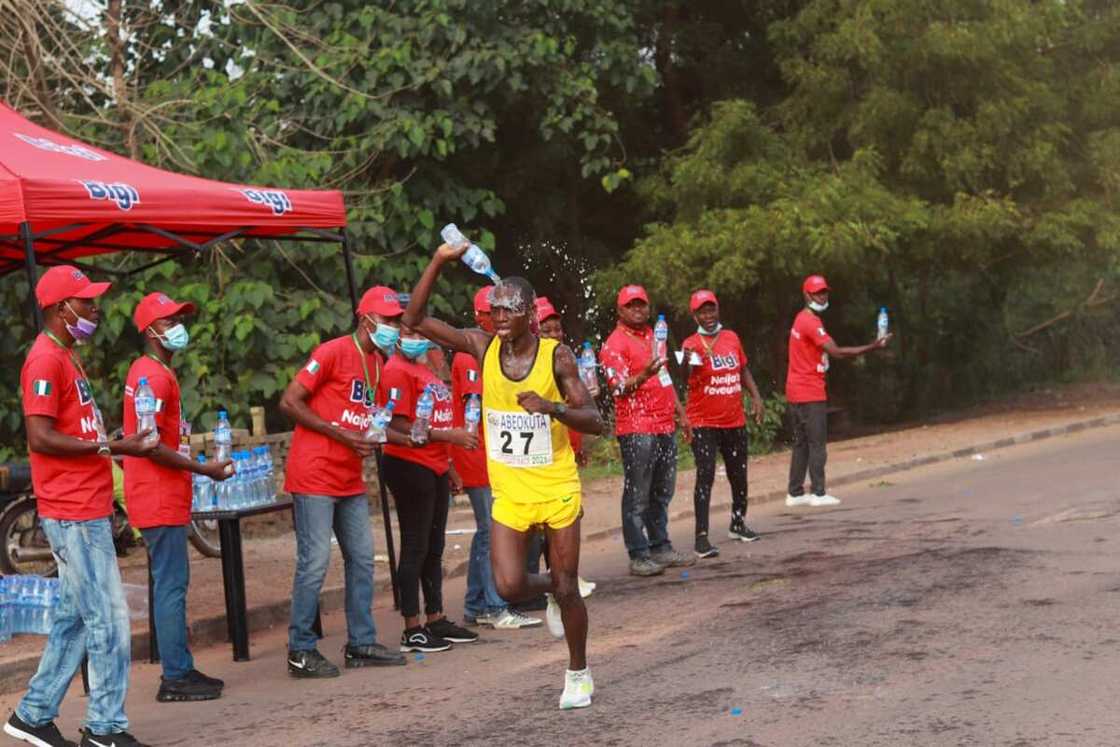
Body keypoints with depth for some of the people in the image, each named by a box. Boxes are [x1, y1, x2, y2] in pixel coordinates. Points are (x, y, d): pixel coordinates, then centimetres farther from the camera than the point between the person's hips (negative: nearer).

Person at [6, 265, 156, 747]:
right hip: (73, 514, -10)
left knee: (74, 618, 14)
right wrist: (108, 447, -19)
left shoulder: (66, 356, 17)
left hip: (87, 511, 10)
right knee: (109, 619, -6)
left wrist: (117, 443, 8)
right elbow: (39, 438, -20)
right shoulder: (46, 360, -14)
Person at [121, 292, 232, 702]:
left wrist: (198, 466, 17)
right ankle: (175, 678, -4)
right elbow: (149, 444, -22)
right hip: (159, 499, -11)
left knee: (173, 582, 14)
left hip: (166, 496, 11)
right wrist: (202, 468, -17)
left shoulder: (154, 372, 17)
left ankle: (181, 668, 21)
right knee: (171, 584, -7)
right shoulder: (154, 376, -16)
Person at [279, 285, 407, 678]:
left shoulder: (378, 362, 13)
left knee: (362, 558, 10)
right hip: (315, 476, -9)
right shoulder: (334, 352, -12)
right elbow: (290, 402, -14)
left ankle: (361, 644, 18)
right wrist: (341, 435, -16)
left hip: (350, 479, 9)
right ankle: (300, 651, 0)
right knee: (315, 561, -8)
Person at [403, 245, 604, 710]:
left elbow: (594, 422, -11)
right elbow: (415, 319, -6)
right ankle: (548, 589, 25)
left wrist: (552, 407, -30)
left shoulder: (556, 356, -11)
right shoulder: (482, 347, -4)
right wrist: (439, 262, -16)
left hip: (557, 489, -2)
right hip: (509, 492, 2)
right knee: (509, 585, -11)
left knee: (566, 588, 4)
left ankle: (578, 674, 26)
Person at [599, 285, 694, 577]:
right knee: (637, 495, -6)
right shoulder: (615, 344, -8)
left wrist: (681, 413, 25)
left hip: (665, 426, 8)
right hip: (637, 429, -8)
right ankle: (638, 556, -4)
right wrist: (644, 375, -35)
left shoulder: (652, 336, 19)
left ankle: (661, 547, 21)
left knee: (662, 492, 13)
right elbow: (619, 387, -17)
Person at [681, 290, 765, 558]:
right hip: (703, 423, -6)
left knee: (739, 475, 16)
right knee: (705, 476, -13)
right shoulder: (692, 344, -11)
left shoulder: (732, 338, 7)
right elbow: (686, 377, -28)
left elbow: (743, 370, 19)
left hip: (735, 421, 6)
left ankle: (738, 523, 35)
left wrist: (756, 396, 7)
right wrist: (687, 363, -50)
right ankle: (701, 536, -13)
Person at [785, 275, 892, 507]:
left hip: (795, 392, 10)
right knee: (817, 443, -6)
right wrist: (873, 347, -24)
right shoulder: (811, 322, -16)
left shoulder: (801, 320, 16)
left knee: (801, 443, 11)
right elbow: (837, 352, -23)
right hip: (811, 393, -10)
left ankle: (795, 493, 13)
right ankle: (818, 494, -6)